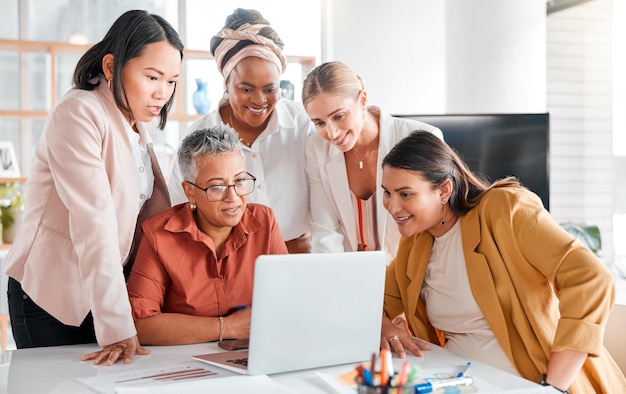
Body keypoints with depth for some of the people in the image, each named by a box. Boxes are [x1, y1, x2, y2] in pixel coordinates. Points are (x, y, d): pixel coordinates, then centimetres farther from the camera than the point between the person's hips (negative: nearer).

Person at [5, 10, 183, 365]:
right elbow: (94, 223, -25)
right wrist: (117, 327, -29)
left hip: (107, 292, 7)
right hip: (49, 299, -7)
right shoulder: (79, 113, -17)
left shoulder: (139, 125, 8)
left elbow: (158, 212, 8)